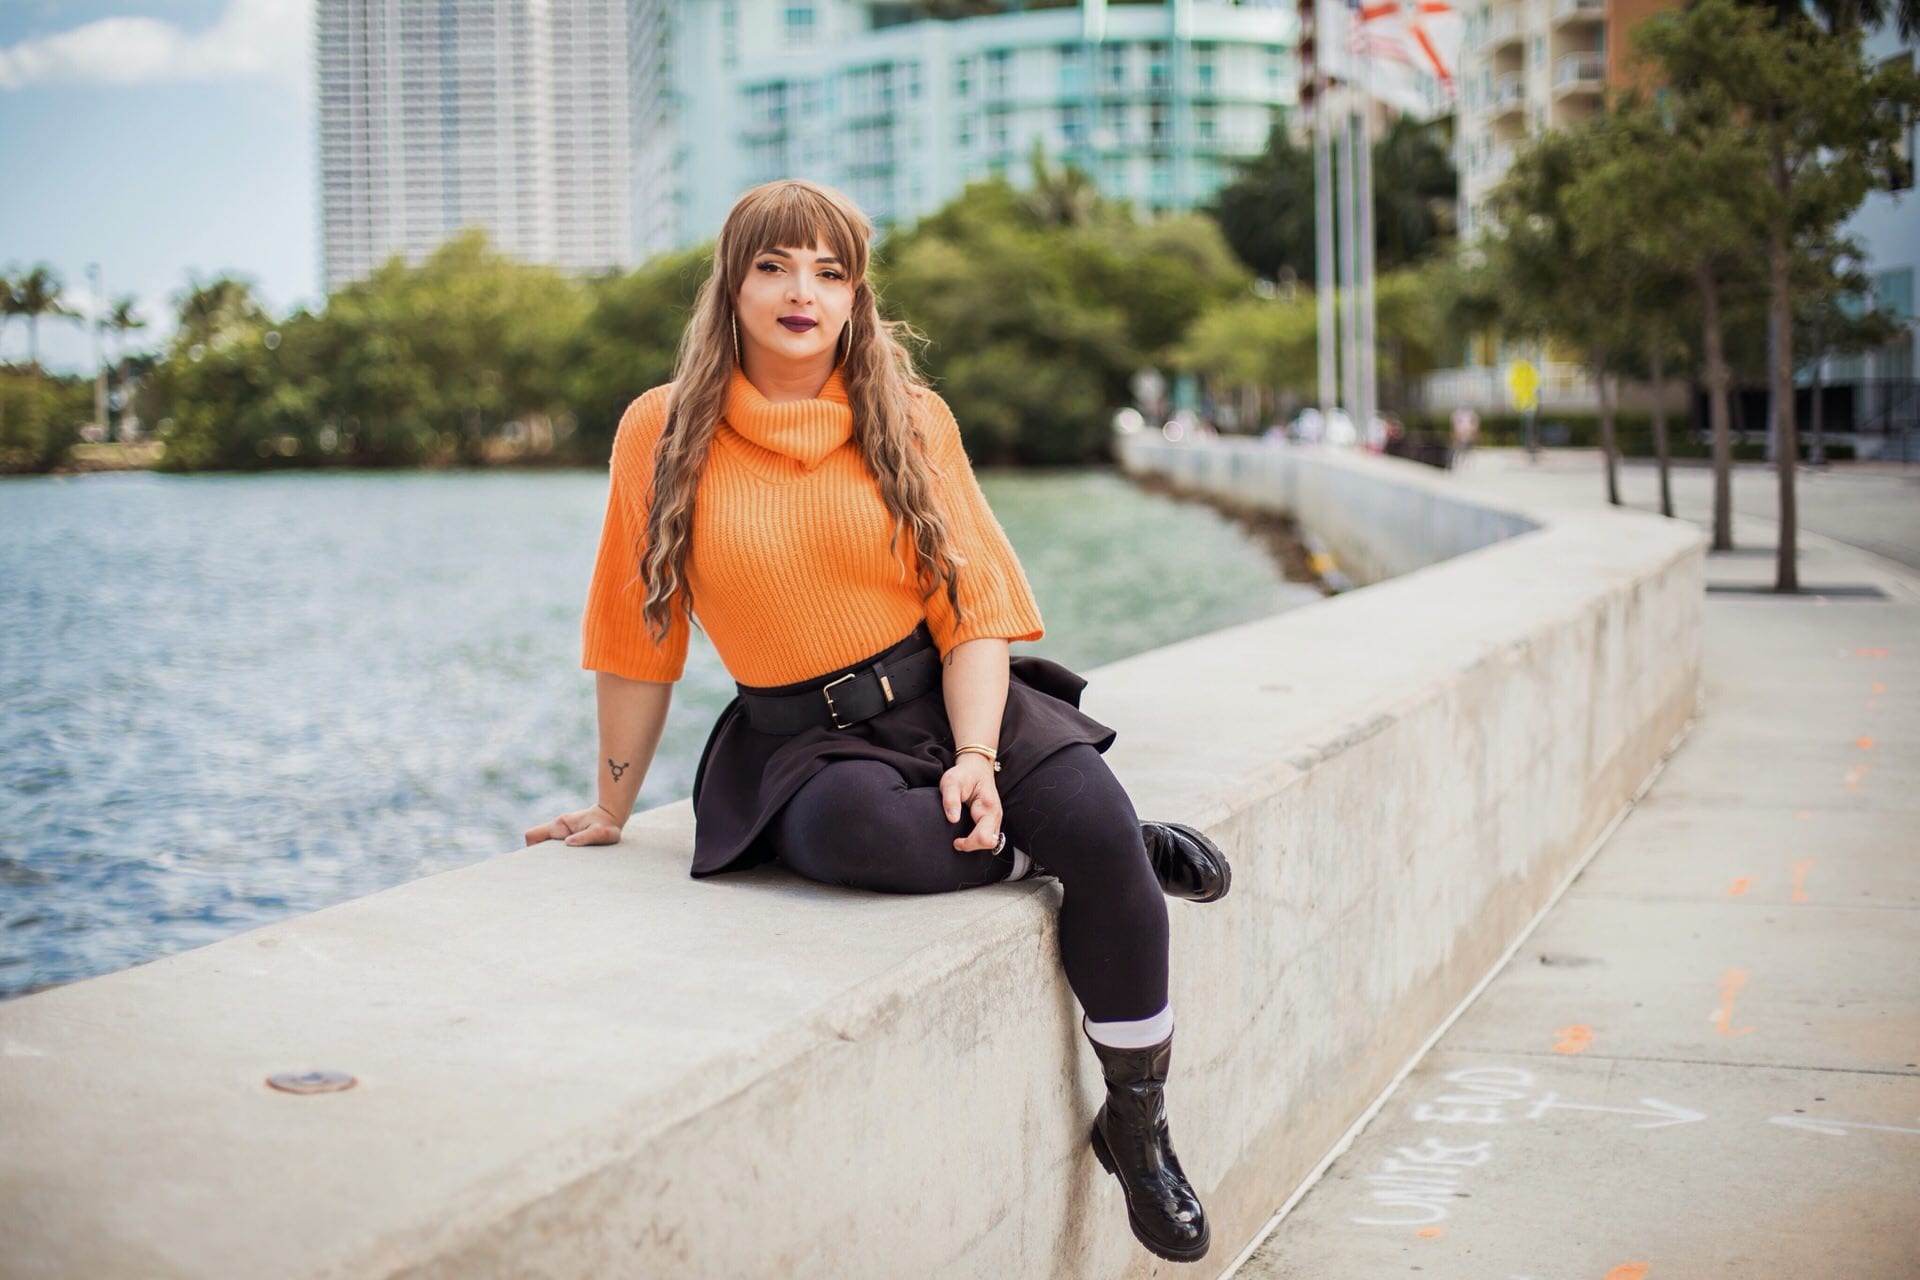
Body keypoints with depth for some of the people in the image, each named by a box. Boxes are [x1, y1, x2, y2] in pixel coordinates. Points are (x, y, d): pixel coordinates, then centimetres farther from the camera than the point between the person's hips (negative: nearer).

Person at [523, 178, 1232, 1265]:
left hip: (947, 698, 2)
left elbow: (974, 603, 0)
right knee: (851, 828, -38)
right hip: (799, 740, -1)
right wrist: (613, 809, 12)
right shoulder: (665, 433, 0)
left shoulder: (911, 418, 4)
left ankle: (1139, 1129, -4)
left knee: (1096, 822, -26)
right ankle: (1094, 850, -9)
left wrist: (975, 757, -16)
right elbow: (638, 638, 6)